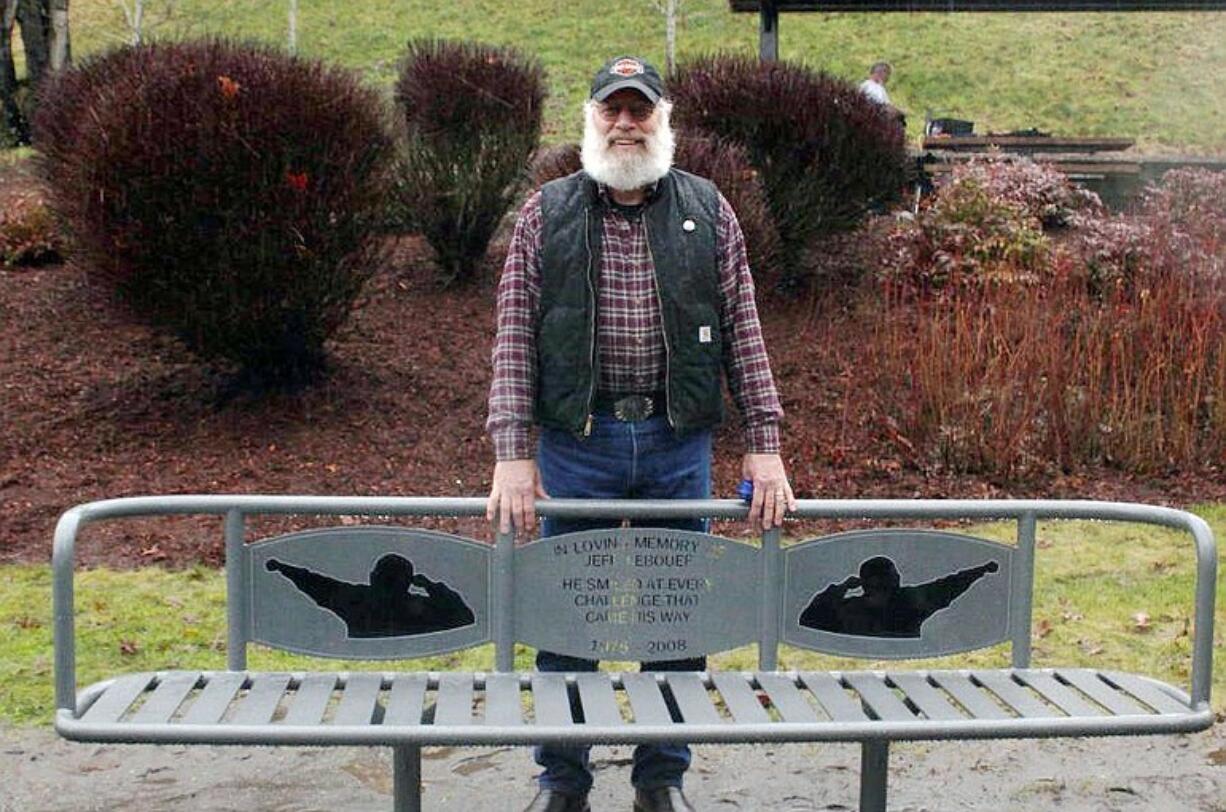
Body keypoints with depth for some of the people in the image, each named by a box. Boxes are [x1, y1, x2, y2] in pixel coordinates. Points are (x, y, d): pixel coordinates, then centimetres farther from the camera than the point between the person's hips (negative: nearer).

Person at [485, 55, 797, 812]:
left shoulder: (707, 210, 6)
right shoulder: (547, 213, 3)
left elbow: (743, 331, 4)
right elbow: (515, 338, -2)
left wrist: (764, 444, -3)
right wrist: (512, 453, -10)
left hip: (679, 442, 1)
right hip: (577, 441, -1)